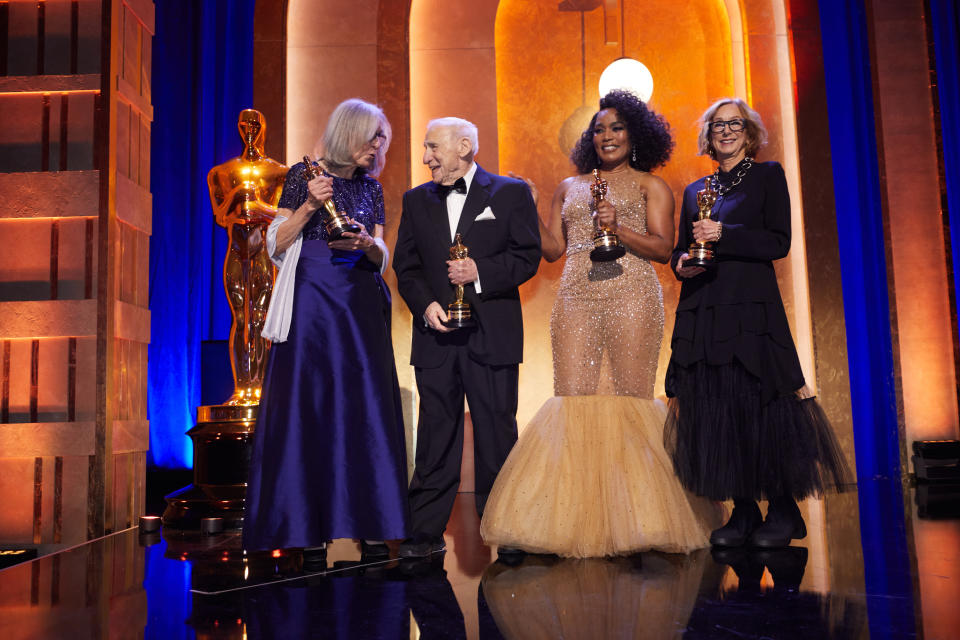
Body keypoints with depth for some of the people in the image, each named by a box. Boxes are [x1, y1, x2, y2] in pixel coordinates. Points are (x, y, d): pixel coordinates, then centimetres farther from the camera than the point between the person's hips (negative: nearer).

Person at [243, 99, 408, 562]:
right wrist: (310, 204, -12)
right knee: (309, 406, -4)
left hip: (361, 305, 4)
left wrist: (367, 244, -7)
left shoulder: (371, 187, 15)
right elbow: (276, 245, -1)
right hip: (311, 301, -4)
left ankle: (369, 524, 6)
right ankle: (308, 527, 2)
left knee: (365, 407, 0)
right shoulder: (305, 174, 3)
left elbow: (380, 259, 15)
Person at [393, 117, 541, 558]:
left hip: (492, 335, -2)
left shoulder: (510, 193, 4)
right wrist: (425, 304, -6)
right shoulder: (416, 200, 14)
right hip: (436, 333, 3)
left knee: (496, 433, 4)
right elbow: (406, 266, 11)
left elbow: (527, 256, -1)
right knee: (435, 435, 6)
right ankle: (426, 532, 15)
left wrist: (481, 272, -15)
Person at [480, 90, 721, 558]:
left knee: (632, 400, -5)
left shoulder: (650, 186, 13)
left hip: (631, 299, -3)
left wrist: (616, 226, -11)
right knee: (573, 398, -6)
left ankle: (635, 518, 4)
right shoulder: (569, 187, 23)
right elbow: (553, 249, 18)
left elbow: (663, 248, 1)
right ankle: (577, 520, -1)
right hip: (576, 300, 3)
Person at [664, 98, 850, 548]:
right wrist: (683, 262, -2)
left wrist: (722, 235, -13)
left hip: (752, 309, -4)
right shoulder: (695, 190, 19)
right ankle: (743, 512, 11)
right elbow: (680, 249, 20)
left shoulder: (768, 176, 7)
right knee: (716, 411, 1)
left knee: (761, 406, -6)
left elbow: (779, 242, -4)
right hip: (704, 313, 4)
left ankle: (783, 513, 7)